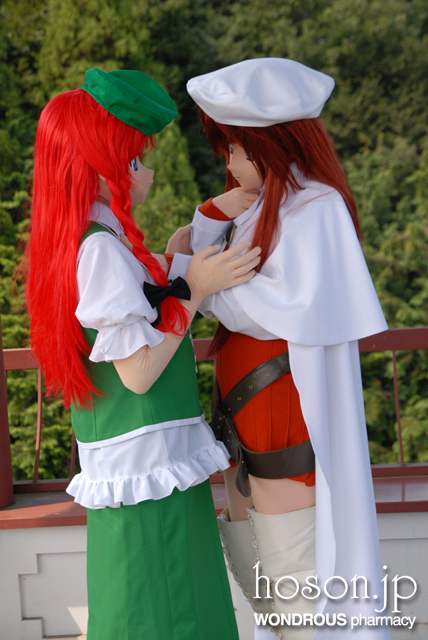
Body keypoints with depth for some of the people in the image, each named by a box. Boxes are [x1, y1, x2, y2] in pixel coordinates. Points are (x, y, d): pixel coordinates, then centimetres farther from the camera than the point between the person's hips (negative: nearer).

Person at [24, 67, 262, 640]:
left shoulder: (86, 243, 12)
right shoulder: (103, 248, -19)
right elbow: (137, 372, -21)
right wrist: (194, 290, -15)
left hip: (132, 460, 10)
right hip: (147, 462, -10)